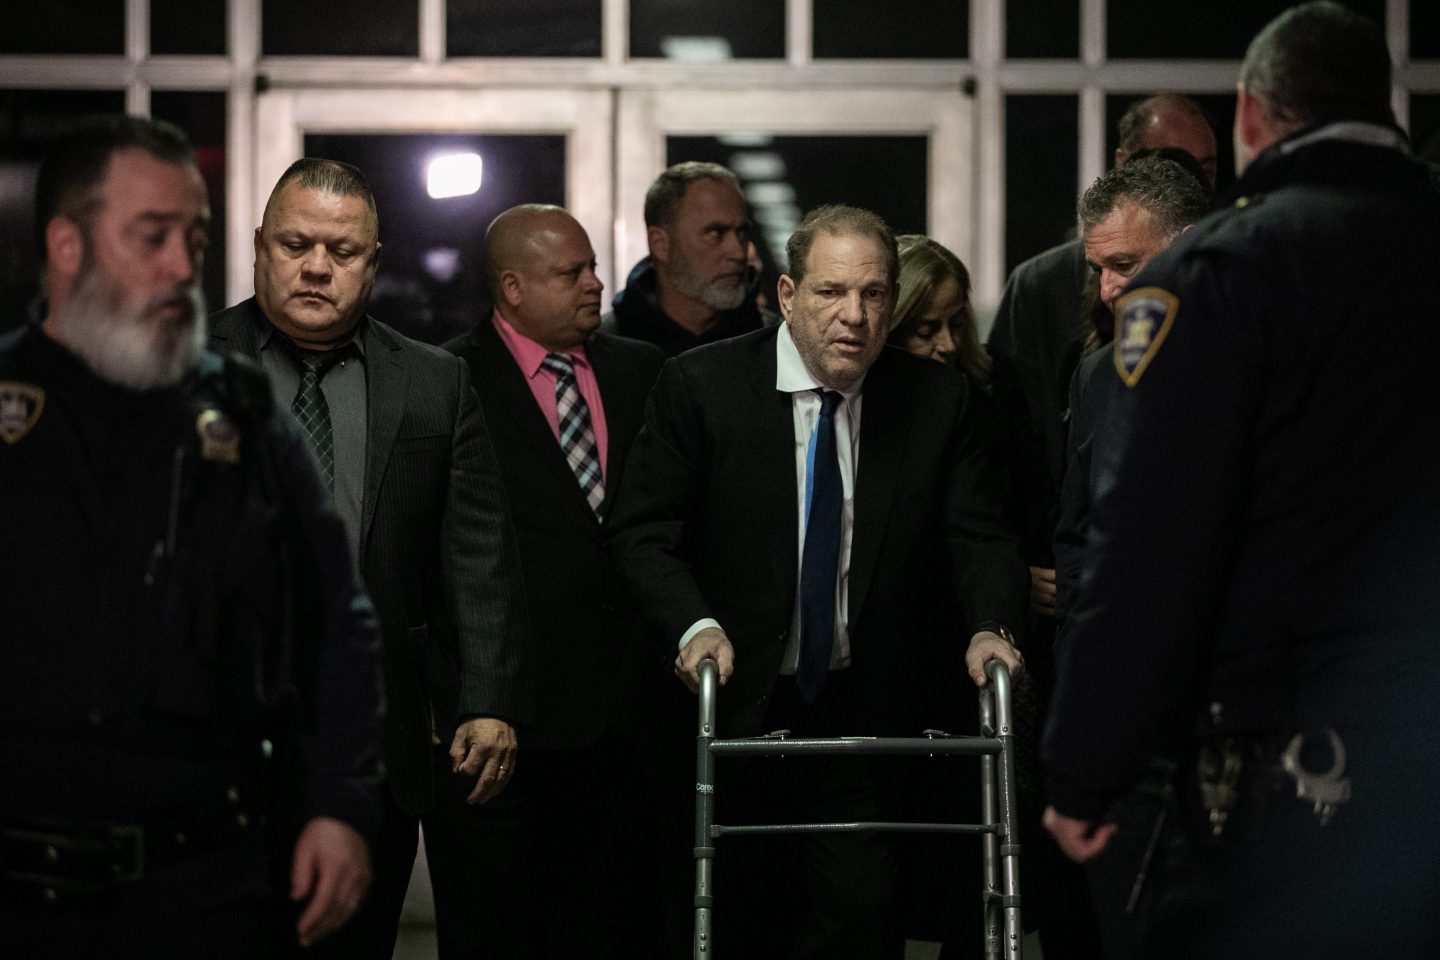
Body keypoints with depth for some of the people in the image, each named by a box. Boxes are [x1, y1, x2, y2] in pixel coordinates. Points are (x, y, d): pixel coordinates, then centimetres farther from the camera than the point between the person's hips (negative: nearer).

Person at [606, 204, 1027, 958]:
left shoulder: (936, 400, -1)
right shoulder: (700, 385, -8)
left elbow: (978, 535, 1)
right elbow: (642, 529, -7)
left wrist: (989, 626, -19)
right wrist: (695, 624, -24)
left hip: (863, 711, 1)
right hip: (734, 707, -1)